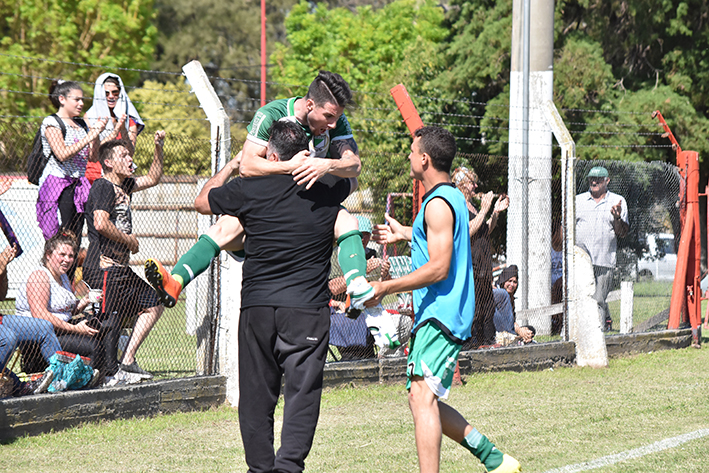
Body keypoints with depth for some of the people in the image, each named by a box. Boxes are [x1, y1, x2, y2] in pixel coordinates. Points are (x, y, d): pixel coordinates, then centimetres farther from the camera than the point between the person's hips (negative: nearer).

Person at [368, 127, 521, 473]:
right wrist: (404, 234, 42)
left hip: (440, 315, -10)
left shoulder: (438, 204, -14)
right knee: (423, 400, 14)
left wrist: (386, 288, -17)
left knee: (422, 396, -19)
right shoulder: (452, 197, 17)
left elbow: (438, 268, -21)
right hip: (438, 315, 10)